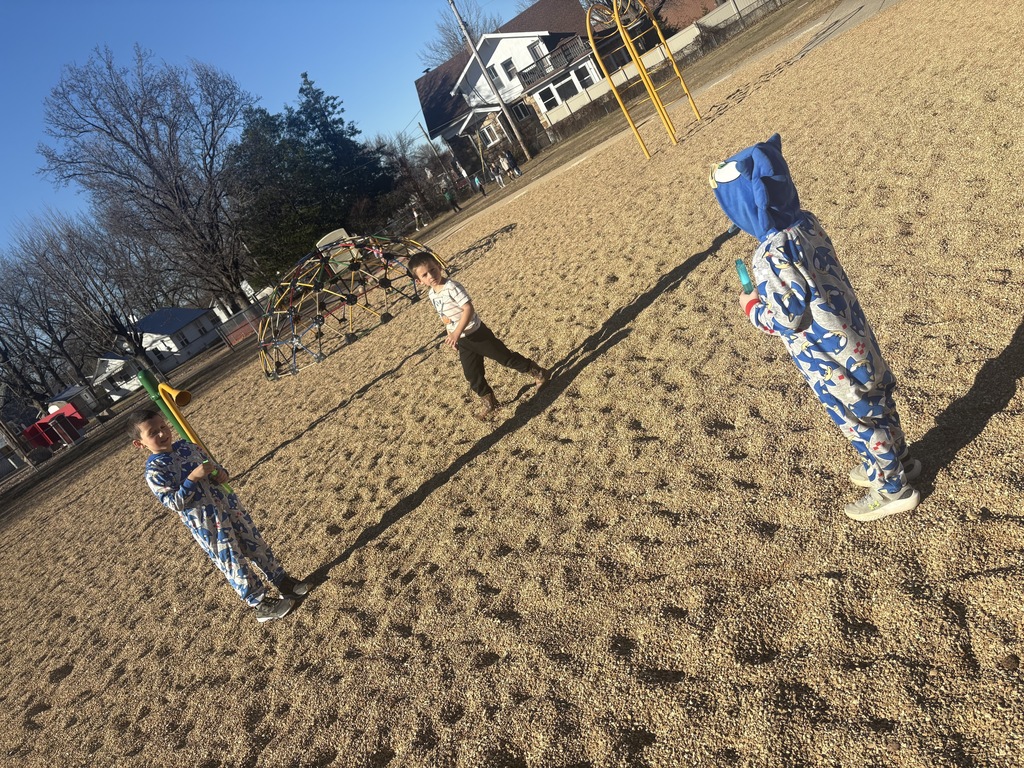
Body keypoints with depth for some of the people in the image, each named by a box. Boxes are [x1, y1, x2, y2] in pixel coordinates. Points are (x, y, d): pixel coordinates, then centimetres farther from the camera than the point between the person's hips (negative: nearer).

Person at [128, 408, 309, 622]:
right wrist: (193, 478, -27)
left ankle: (281, 580, 31)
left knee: (256, 544, 15)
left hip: (228, 504, 5)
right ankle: (259, 602, 21)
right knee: (233, 562, 5)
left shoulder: (187, 446, 3)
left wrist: (221, 473, -7)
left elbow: (213, 465, 16)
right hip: (205, 524, -5)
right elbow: (175, 503, -19)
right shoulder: (154, 472, -14)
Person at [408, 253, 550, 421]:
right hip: (462, 341, 7)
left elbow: (468, 308, -30)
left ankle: (539, 373, 22)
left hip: (477, 334, -7)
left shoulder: (451, 286, -23)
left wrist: (457, 333, -36)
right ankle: (489, 403, 30)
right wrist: (451, 336, 16)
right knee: (473, 376, 13)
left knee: (506, 358, 3)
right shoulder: (431, 294, 2)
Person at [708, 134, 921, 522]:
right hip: (855, 337, 9)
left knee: (858, 421, 12)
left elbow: (787, 320, -24)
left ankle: (894, 489, 33)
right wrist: (770, 293, 7)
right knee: (878, 400, 26)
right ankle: (899, 460, 50)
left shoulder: (771, 257, -31)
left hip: (828, 357, -8)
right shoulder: (808, 221, -4)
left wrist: (752, 307, -8)